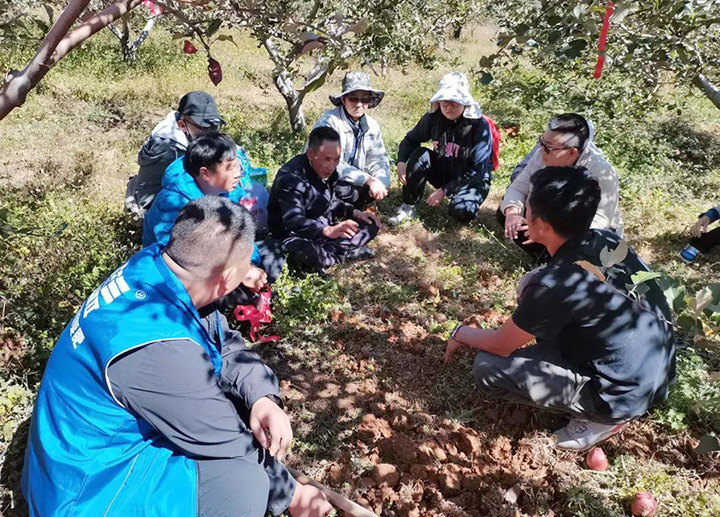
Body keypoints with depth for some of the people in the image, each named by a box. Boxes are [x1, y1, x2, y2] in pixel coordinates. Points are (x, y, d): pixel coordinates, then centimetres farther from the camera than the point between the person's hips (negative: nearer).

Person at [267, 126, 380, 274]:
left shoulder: (327, 171, 2)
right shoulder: (291, 178, -25)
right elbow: (294, 221, -37)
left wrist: (355, 213, -1)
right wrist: (328, 230, -52)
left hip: (323, 231, 9)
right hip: (294, 237, -8)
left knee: (370, 225, 4)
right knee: (307, 255, -42)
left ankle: (328, 252, -15)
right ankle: (345, 253, -14)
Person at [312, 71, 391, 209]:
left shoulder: (371, 125, 1)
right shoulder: (329, 122, -20)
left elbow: (378, 159, -2)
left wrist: (381, 181, -25)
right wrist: (368, 180, -35)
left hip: (351, 182, 7)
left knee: (382, 185, -16)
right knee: (349, 191, -34)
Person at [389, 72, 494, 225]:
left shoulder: (479, 125, -22)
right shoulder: (433, 118, -11)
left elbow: (478, 170, -22)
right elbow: (411, 139, 3)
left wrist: (445, 190, -25)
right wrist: (401, 161, -18)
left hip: (472, 179, -4)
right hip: (443, 172, 4)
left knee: (461, 211, -34)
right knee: (420, 155, -24)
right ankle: (408, 207, -11)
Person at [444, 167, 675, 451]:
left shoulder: (555, 285, -29)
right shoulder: (608, 240, -6)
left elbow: (500, 345, -12)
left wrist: (461, 334, 8)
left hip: (625, 392, -8)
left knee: (487, 367, -12)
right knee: (532, 284, 9)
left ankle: (600, 417, 0)